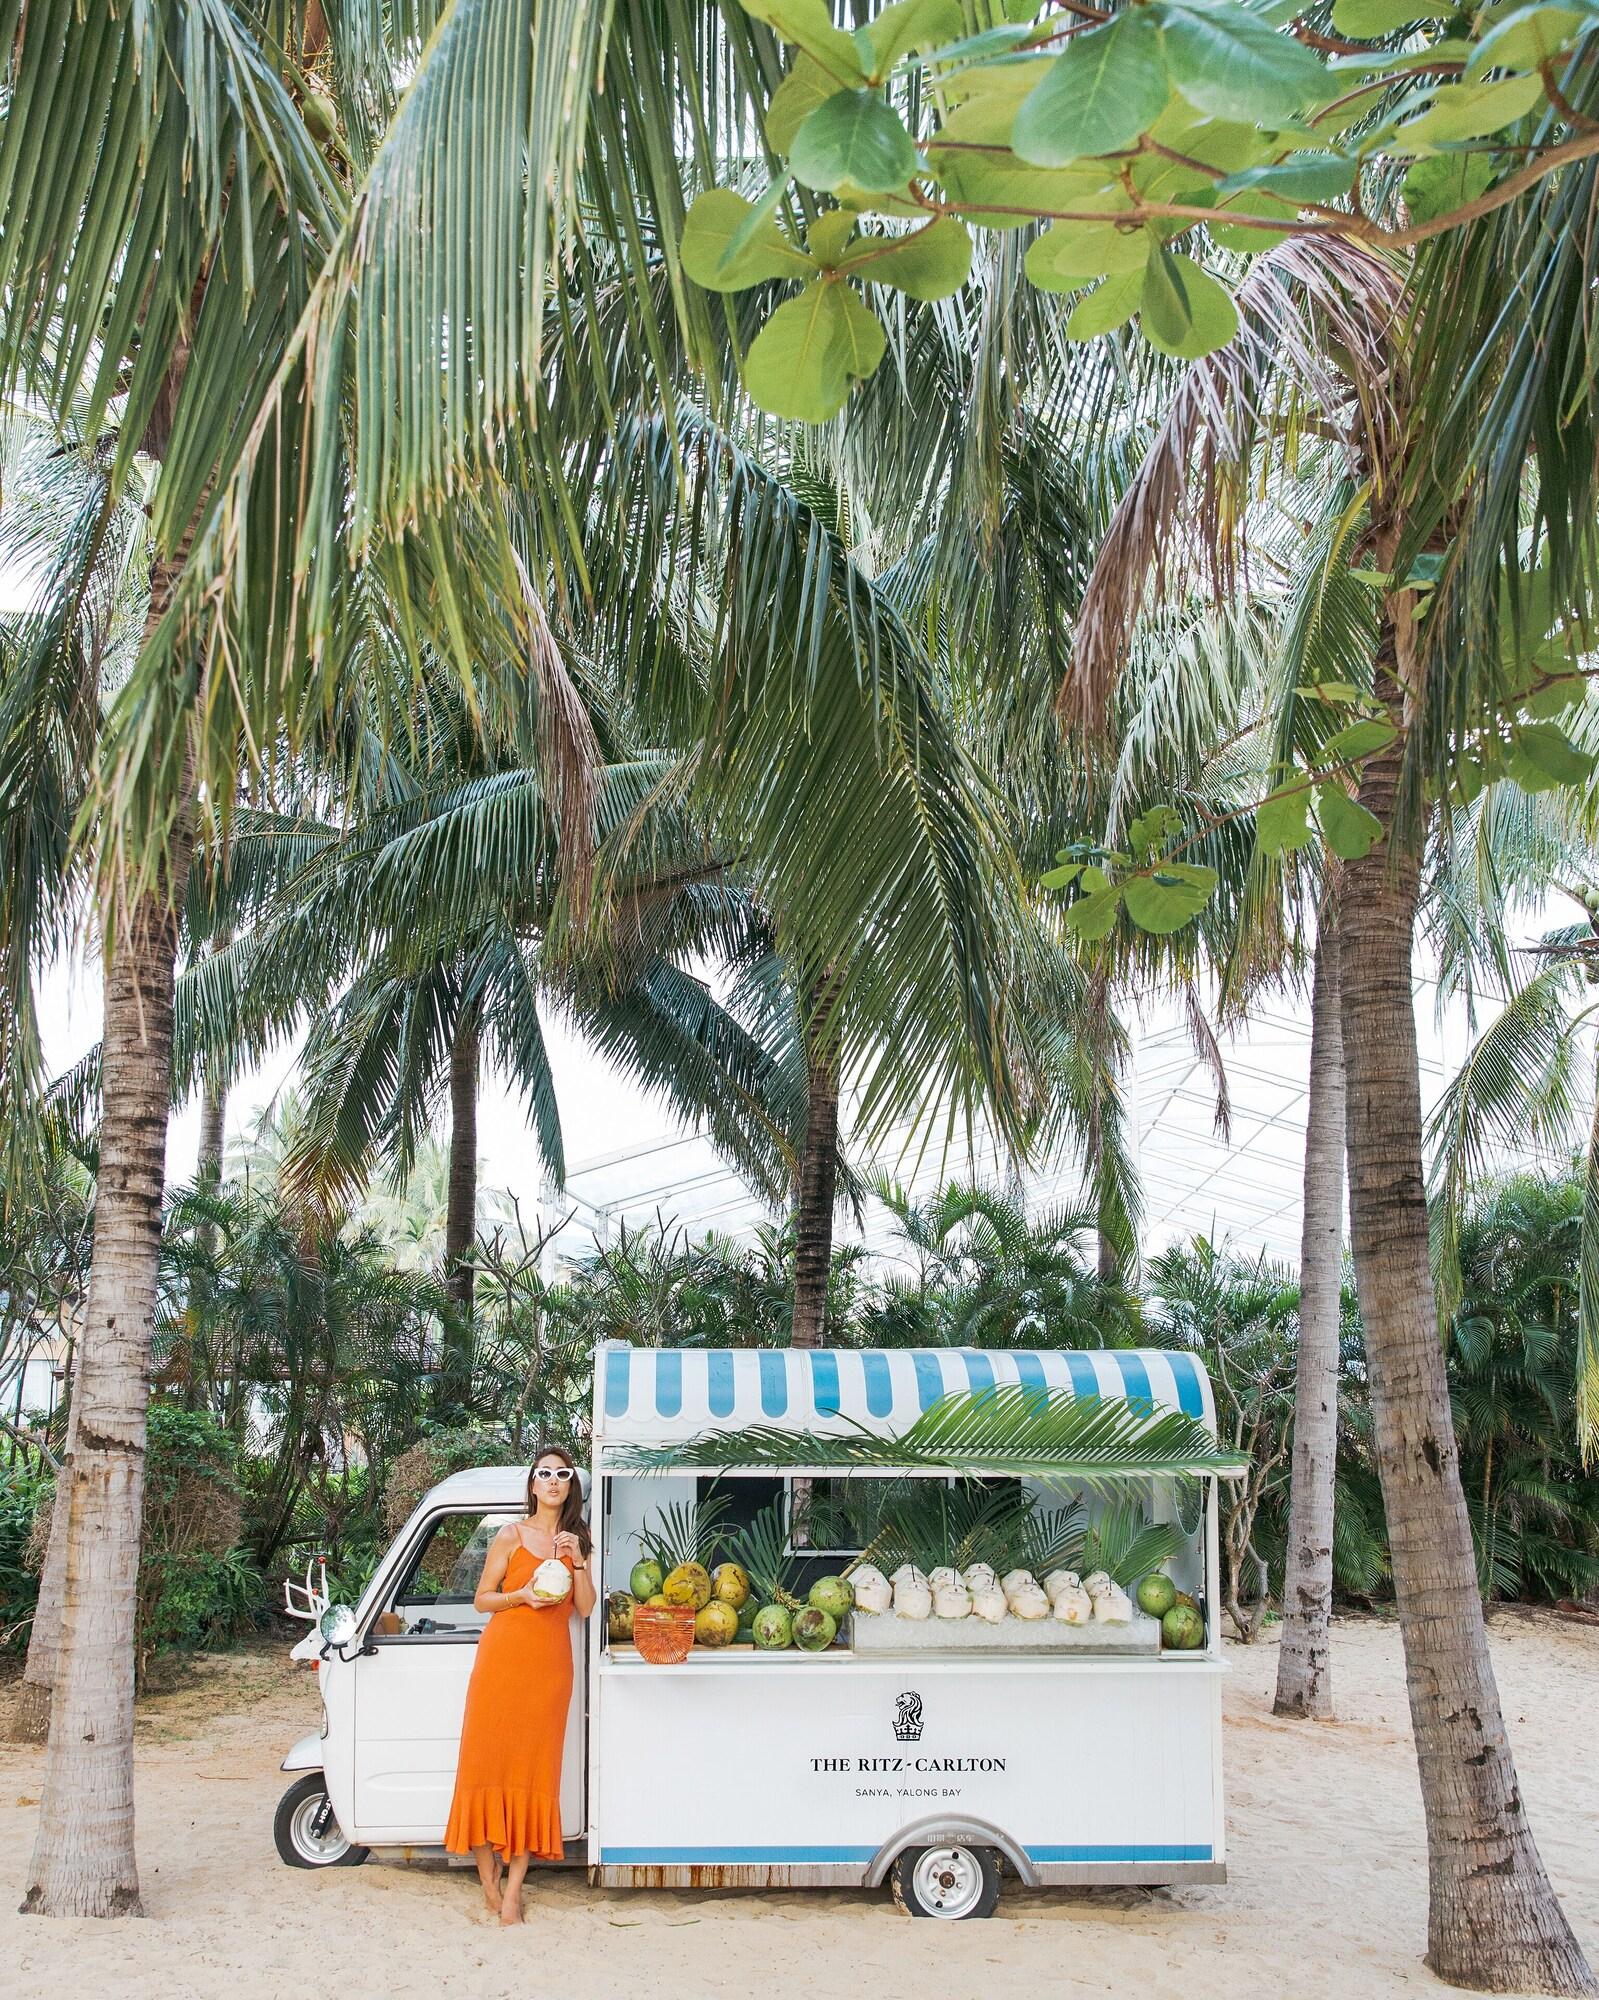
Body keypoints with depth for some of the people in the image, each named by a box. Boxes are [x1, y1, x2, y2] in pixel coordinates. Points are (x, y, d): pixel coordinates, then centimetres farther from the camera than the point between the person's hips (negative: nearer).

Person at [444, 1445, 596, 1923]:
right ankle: (487, 1874, 10)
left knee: (534, 1767, 1)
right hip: (503, 1656, -3)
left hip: (550, 1664, 3)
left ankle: (513, 1889, 4)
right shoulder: (511, 1536, -1)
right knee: (489, 1758, -3)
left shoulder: (576, 1540, 10)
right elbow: (482, 1599, 2)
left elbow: (585, 1608, 6)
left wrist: (577, 1559, -6)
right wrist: (522, 1596, -15)